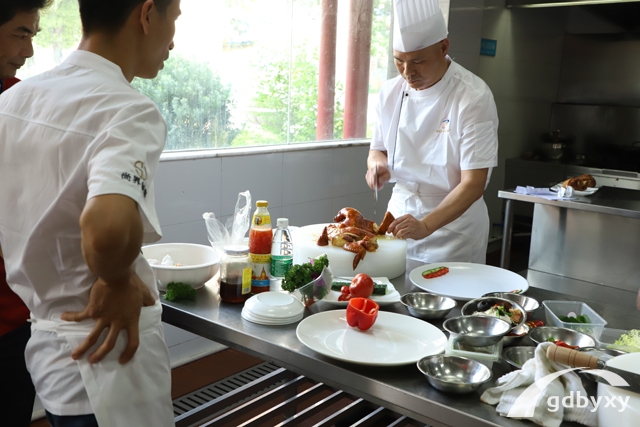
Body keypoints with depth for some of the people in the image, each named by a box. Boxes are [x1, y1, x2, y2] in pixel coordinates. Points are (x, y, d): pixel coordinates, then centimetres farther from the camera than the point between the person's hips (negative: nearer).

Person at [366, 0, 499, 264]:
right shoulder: (390, 92, -3)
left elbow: (473, 184, -21)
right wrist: (378, 165, -14)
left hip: (453, 221, -4)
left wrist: (425, 225, -33)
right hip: (400, 213, 5)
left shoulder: (473, 97, -18)